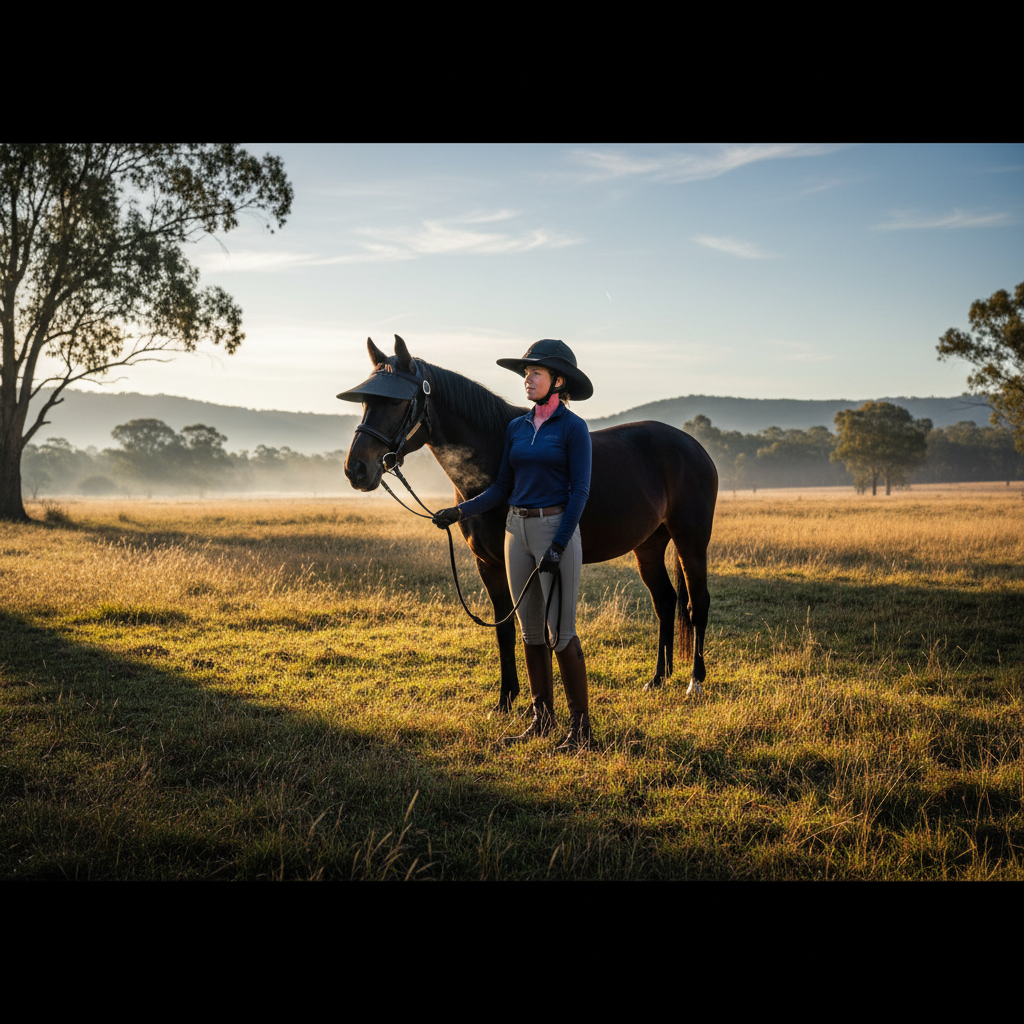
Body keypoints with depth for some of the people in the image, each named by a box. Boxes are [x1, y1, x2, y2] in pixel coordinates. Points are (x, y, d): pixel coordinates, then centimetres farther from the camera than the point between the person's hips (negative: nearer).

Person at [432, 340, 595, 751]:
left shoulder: (573, 428, -6)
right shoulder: (516, 428, 10)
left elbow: (580, 490, -10)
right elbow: (502, 488, 13)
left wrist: (558, 546, -17)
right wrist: (460, 511, 3)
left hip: (556, 528, -6)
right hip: (517, 530, 6)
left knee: (560, 631, -6)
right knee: (530, 630, 10)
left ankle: (581, 725, 4)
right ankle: (542, 717, 21)